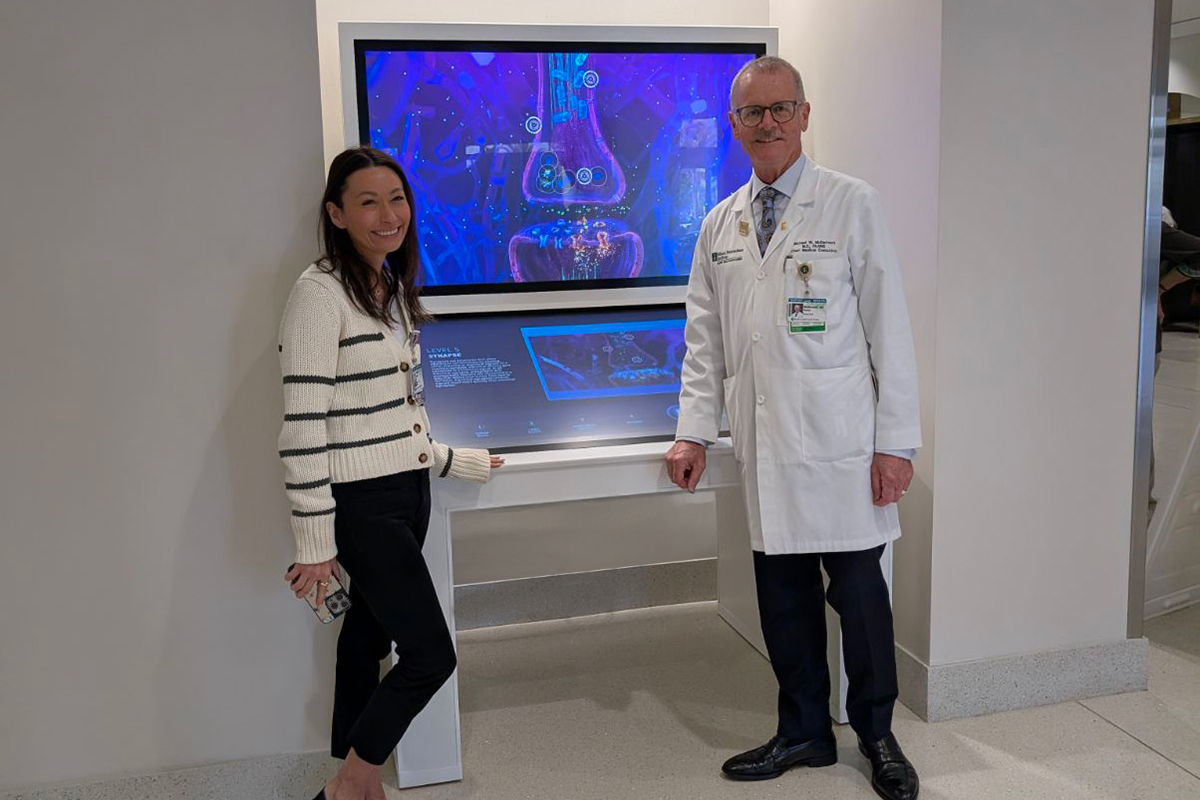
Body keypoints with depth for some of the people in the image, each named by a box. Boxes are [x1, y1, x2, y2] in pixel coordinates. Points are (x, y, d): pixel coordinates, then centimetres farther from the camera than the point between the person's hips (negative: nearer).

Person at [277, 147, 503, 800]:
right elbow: (303, 426, -18)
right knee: (431, 654, -4)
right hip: (361, 503, -8)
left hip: (406, 493, 8)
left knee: (368, 639, 15)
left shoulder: (393, 289, 12)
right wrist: (315, 541, -19)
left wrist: (454, 461, 24)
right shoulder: (320, 292, -14)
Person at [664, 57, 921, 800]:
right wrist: (695, 432, 5)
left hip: (841, 442, -3)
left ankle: (876, 733, 26)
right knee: (783, 593, 10)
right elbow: (705, 341, 13)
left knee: (859, 589, 4)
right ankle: (805, 732, 28)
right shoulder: (719, 225, 11)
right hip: (765, 447, 4)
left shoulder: (852, 204, -1)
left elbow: (889, 328, -4)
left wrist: (896, 442, -8)